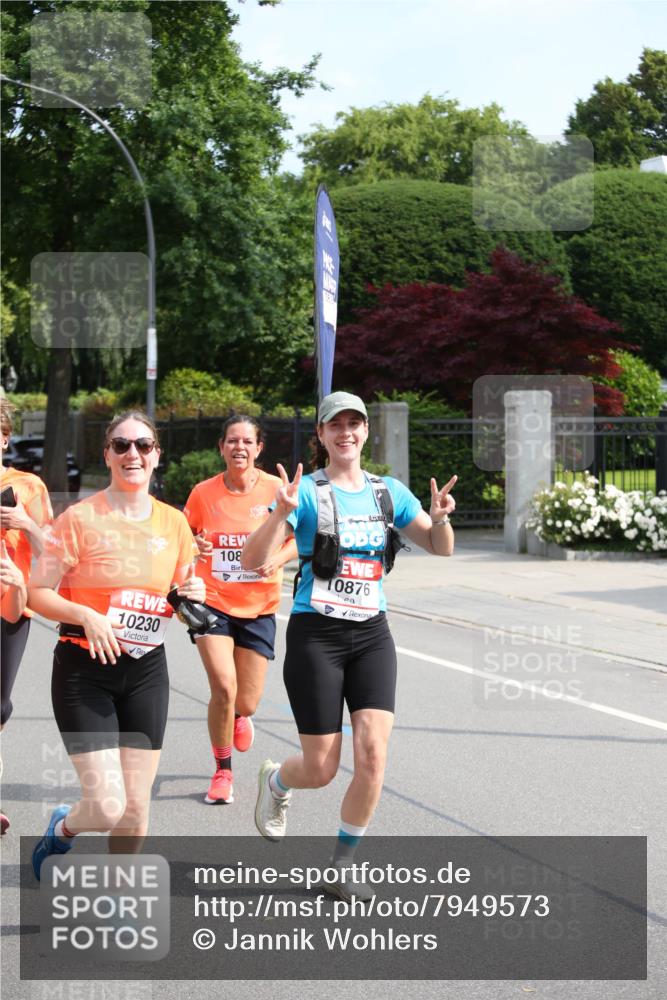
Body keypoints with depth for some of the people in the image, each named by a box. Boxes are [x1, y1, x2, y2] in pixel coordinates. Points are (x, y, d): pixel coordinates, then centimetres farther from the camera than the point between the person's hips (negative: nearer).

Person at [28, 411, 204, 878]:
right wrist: (86, 615, -23)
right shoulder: (81, 518, -9)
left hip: (147, 670, 4)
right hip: (85, 670, -4)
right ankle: (62, 828, 25)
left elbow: (182, 595, 16)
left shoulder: (174, 523, 4)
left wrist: (192, 595, -7)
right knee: (106, 806, -11)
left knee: (136, 806, 4)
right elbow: (37, 593, -7)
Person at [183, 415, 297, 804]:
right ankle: (223, 772, 6)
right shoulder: (203, 493, -4)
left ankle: (241, 716, 44)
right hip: (213, 601, 0)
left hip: (259, 607, 1)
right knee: (223, 686, -17)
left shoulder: (277, 490, -7)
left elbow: (299, 539, 3)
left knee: (246, 702, 2)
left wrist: (276, 560, -17)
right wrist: (195, 546, -13)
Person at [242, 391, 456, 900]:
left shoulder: (389, 491, 7)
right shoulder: (307, 491, -6)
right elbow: (253, 559, -13)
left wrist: (439, 517, -11)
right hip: (316, 634, -3)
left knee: (373, 754, -11)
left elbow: (441, 548, 11)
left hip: (372, 634, 3)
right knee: (321, 768, -1)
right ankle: (275, 781, 36)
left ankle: (341, 867, 7)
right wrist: (281, 513, -30)